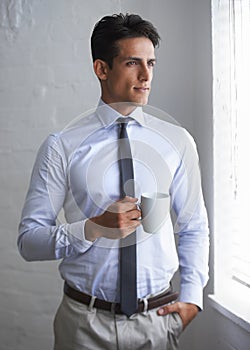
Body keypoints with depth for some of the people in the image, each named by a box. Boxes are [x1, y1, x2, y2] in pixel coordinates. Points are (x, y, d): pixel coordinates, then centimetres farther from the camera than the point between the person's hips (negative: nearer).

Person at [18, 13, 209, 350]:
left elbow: (194, 228, 6)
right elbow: (29, 240, -8)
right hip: (84, 321, -1)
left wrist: (192, 297, -4)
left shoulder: (178, 141, -1)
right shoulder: (61, 147, -9)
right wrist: (94, 228, -22)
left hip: (157, 321, 2)